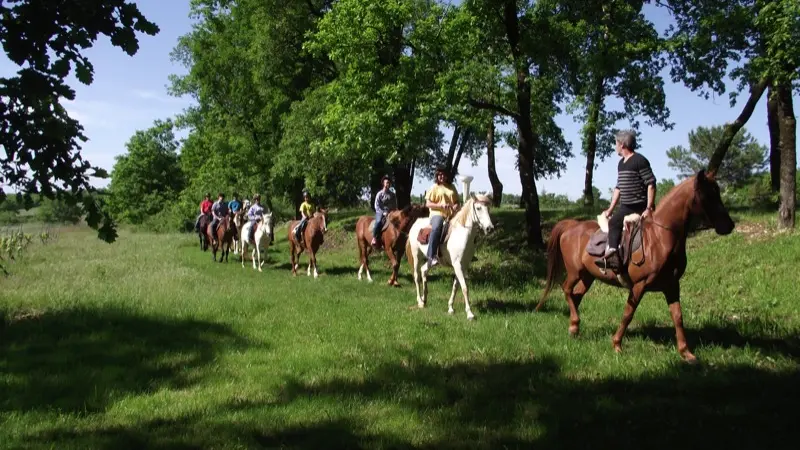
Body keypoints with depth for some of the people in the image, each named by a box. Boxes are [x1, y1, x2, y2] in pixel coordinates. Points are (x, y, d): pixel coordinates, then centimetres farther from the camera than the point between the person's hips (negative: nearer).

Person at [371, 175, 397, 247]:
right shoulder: (380, 194, 0)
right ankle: (374, 238, -27)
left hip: (390, 213, 4)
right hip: (380, 212, -4)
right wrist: (383, 212, -14)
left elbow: (395, 206, 13)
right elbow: (376, 206, -4)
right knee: (378, 221, -33)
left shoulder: (392, 195, 10)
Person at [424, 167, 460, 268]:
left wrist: (456, 206, -7)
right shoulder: (434, 187, 6)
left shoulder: (452, 187, 18)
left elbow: (457, 201, 18)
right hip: (437, 214, -5)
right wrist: (441, 205, -14)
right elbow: (428, 204, 1)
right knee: (436, 228, -36)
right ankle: (431, 256, -41)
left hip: (451, 214, 5)